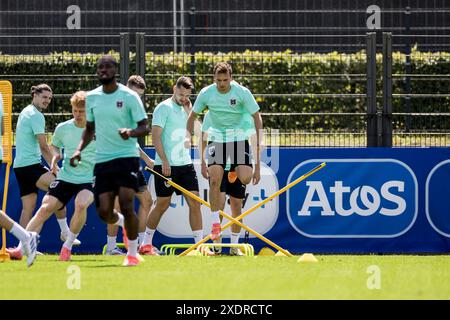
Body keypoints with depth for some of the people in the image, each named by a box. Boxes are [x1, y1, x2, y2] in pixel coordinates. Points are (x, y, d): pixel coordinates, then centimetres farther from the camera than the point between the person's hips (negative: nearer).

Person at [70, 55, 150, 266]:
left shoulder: (129, 96, -5)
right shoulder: (92, 98, 8)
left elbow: (145, 128, -5)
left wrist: (130, 132, -27)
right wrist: (79, 149, 5)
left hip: (127, 157, -4)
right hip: (102, 160, 4)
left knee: (127, 207, -14)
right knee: (104, 212, -1)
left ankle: (132, 253, 1)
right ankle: (124, 224, 34)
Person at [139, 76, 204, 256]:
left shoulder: (184, 109, 15)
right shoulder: (164, 108, -6)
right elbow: (156, 136, -12)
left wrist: (189, 108, 11)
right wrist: (164, 161, -20)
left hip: (185, 163, 6)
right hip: (166, 165, -6)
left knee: (194, 202, -3)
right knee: (162, 204, 0)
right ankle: (146, 244, 14)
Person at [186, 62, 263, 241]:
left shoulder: (242, 93, -13)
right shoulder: (206, 94, -7)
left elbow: (256, 117, -6)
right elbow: (193, 115, 9)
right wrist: (188, 136, -6)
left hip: (238, 137, -1)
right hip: (216, 138, 1)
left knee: (246, 178, -21)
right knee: (215, 180, -15)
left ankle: (235, 172, 19)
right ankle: (215, 223, -4)